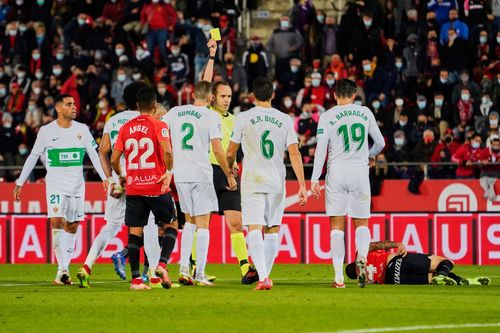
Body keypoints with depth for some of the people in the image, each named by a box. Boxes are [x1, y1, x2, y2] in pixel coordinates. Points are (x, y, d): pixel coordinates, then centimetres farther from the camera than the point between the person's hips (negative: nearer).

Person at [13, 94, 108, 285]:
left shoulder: (82, 130, 4)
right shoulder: (46, 131, -1)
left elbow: (94, 155, 5)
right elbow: (33, 157, 5)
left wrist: (105, 178, -5)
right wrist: (20, 183, 5)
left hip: (77, 186, 3)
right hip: (55, 185, -3)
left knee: (72, 227, 4)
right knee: (57, 223, -17)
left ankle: (63, 269, 11)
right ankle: (63, 269, -21)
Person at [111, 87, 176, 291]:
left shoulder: (126, 128, 7)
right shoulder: (159, 126, -5)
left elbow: (114, 160, 7)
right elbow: (167, 151, -21)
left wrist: (121, 177, 23)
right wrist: (169, 171, -5)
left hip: (133, 188, 3)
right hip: (157, 187, -3)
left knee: (134, 233, 4)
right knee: (169, 226, 12)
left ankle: (135, 279, -2)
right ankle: (162, 264, -9)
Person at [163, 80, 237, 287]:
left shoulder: (174, 112, 8)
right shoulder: (210, 116, -5)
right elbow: (217, 149, -11)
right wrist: (229, 175, -2)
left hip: (179, 174, 4)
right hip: (201, 174, -4)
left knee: (190, 221, 19)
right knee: (202, 224, 1)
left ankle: (183, 268, 7)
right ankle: (200, 275, -2)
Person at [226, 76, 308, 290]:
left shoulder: (243, 118, -2)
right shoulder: (285, 120, 3)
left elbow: (230, 153, 4)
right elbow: (294, 154, -3)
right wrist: (302, 186, -2)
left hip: (252, 181, -2)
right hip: (277, 182, 2)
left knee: (254, 230, -8)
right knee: (272, 231, 14)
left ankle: (262, 276, -25)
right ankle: (265, 276, 18)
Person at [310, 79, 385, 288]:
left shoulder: (327, 116, 0)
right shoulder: (365, 112, 7)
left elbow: (321, 149, -7)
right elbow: (380, 143, 15)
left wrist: (315, 179, -7)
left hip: (336, 173, -1)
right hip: (359, 172, 1)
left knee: (337, 225, 2)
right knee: (362, 223, 12)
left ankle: (339, 277, -4)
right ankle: (362, 257, -18)